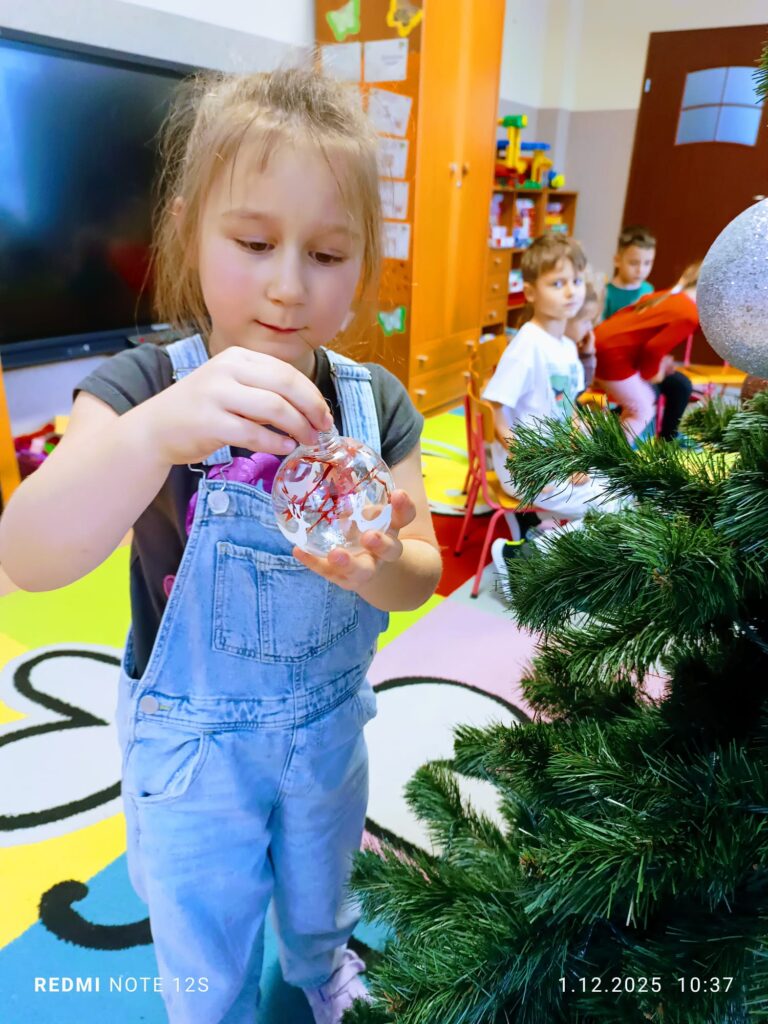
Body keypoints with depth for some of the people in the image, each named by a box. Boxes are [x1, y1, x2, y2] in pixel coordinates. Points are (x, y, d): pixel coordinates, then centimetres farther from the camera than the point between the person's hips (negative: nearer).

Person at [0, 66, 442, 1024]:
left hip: (329, 724, 3)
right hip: (189, 744, -2)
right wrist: (159, 430, -51)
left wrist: (379, 568, -34)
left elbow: (424, 575, -10)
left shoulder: (376, 403, -13)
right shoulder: (144, 387, -21)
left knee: (319, 898, 34)